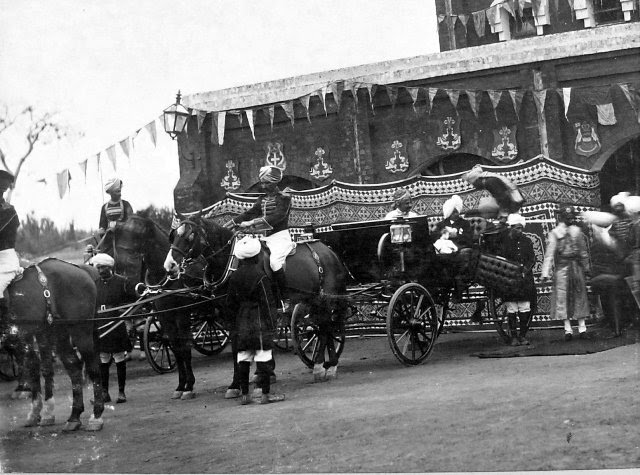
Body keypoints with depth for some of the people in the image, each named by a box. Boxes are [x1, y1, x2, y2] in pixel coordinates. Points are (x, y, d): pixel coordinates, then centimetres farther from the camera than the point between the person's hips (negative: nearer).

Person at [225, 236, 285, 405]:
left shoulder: (234, 277, 5)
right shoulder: (260, 277, -13)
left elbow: (230, 302, 11)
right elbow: (268, 303, -13)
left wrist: (233, 317, 23)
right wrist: (271, 324, -9)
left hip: (242, 322, 6)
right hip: (260, 321, -6)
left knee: (243, 359, 9)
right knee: (263, 357, -2)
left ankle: (244, 394, 13)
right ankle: (265, 394, 0)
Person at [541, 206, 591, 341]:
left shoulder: (554, 233, -5)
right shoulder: (578, 231, 0)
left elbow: (549, 254, -10)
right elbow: (583, 253, 3)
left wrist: (546, 273, -11)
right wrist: (587, 268, 12)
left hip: (562, 268, -2)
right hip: (577, 267, 2)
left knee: (562, 298, 4)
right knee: (579, 296, 10)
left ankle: (568, 329, -1)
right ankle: (582, 327, 9)